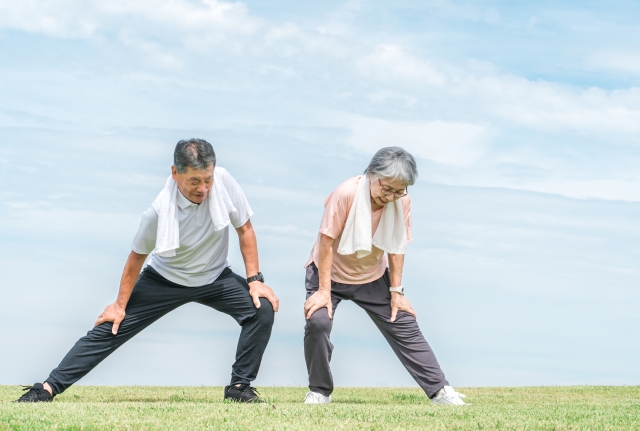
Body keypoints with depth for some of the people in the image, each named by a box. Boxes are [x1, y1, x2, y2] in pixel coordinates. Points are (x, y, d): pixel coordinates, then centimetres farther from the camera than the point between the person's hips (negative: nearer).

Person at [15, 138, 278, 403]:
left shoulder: (223, 182, -25)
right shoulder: (159, 211, -29)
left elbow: (245, 229, -10)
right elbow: (137, 256, -12)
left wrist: (255, 280, -14)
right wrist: (120, 305, -4)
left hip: (214, 279, 2)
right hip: (165, 280, -2)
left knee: (263, 308, -20)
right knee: (111, 328, -7)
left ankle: (240, 387, -8)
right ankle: (48, 389, -1)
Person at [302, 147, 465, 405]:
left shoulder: (401, 201, -16)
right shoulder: (346, 194, -28)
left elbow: (396, 247, -6)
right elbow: (327, 242, -23)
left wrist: (396, 291, -6)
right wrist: (324, 291, -23)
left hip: (372, 277, 4)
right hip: (330, 273, -4)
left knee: (405, 327, 1)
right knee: (317, 322, -25)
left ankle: (439, 390, 8)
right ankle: (319, 391, -6)